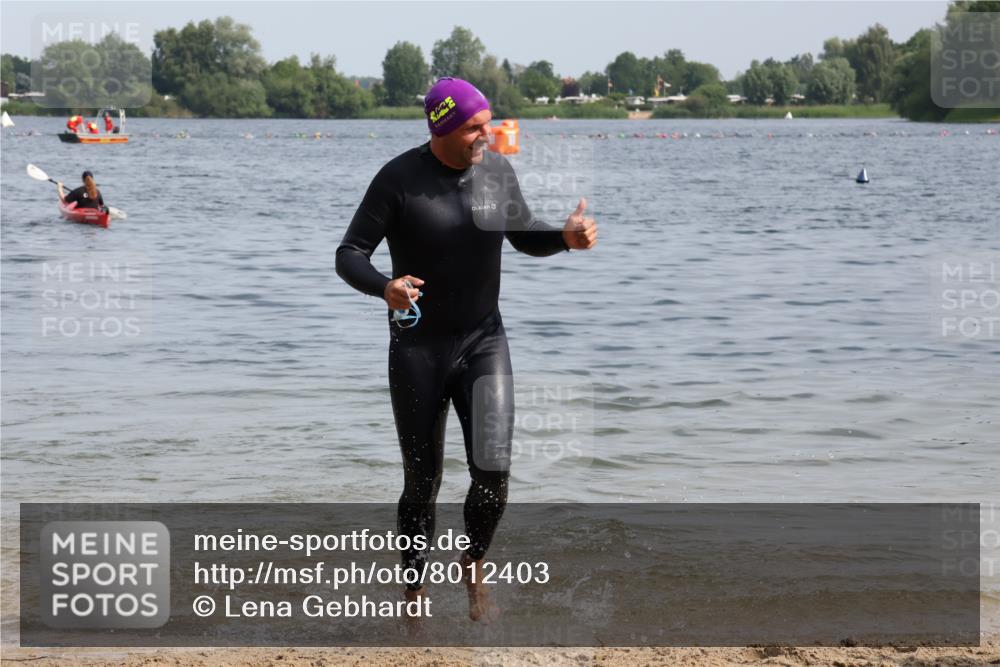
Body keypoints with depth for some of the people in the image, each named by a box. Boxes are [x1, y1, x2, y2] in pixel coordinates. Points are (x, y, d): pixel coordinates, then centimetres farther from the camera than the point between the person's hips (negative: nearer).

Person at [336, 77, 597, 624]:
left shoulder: (496, 171, 0)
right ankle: (413, 598, 24)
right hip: (417, 349, -2)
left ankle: (474, 566, 18)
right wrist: (385, 287, -34)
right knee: (422, 483, 5)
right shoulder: (399, 179, -12)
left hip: (484, 341, 3)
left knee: (492, 471, -11)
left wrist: (566, 237, -7)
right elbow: (349, 255, -13)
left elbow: (525, 236, 15)